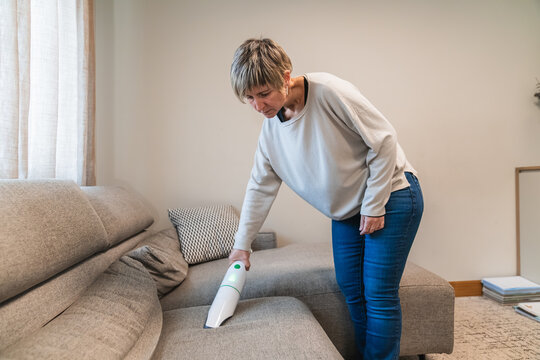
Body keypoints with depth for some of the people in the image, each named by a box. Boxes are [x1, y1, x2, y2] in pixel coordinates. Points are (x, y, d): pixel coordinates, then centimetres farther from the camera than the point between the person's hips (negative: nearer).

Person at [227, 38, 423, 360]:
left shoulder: (329, 91, -23)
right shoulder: (271, 127, -2)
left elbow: (384, 140, -18)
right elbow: (261, 187, 3)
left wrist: (374, 206, -16)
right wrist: (242, 244, 2)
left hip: (391, 197, -6)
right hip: (347, 211, 7)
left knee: (378, 294, -4)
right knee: (352, 290, 11)